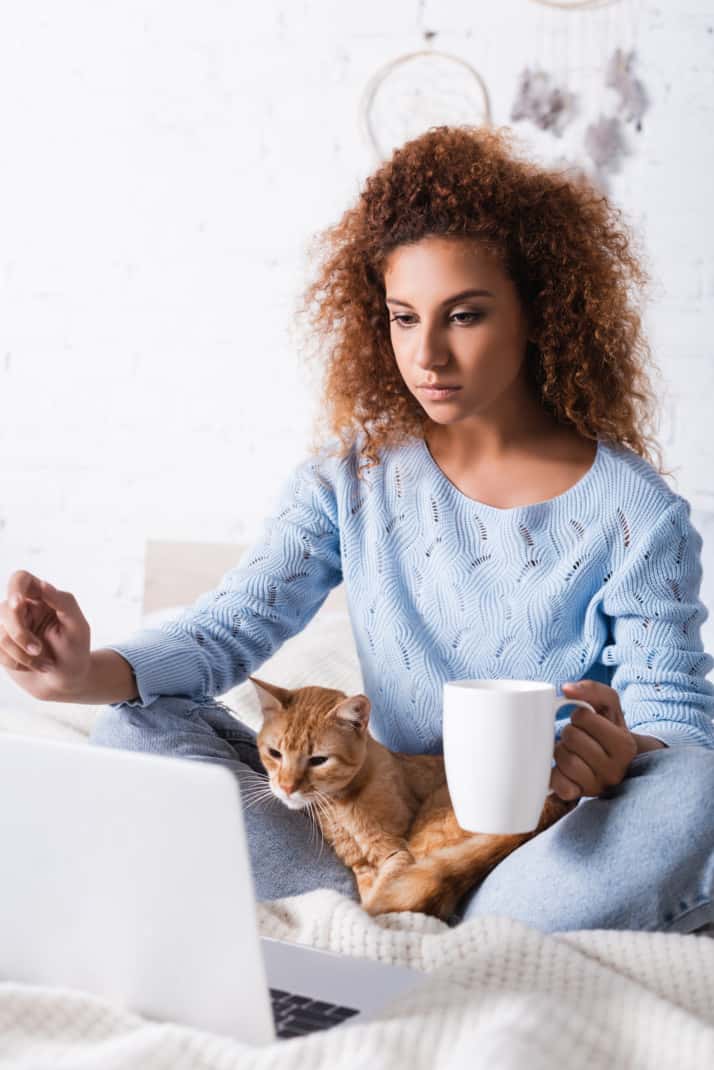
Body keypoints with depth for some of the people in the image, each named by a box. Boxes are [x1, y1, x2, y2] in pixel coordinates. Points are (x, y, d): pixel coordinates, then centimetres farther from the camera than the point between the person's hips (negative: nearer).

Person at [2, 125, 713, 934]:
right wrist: (90, 672, -28)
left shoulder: (634, 513, -6)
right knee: (137, 731, -13)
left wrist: (623, 755, -34)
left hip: (553, 848, -2)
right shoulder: (354, 475, 2)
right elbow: (230, 625, -6)